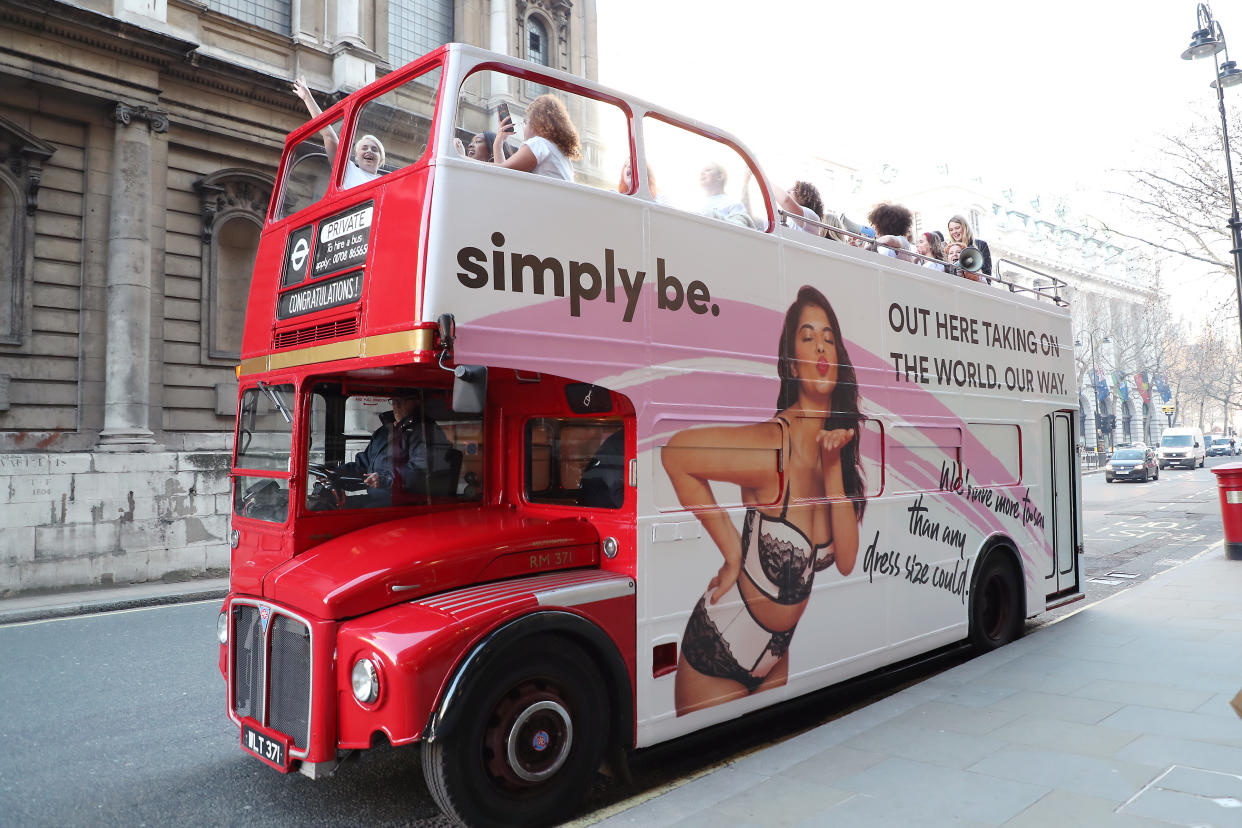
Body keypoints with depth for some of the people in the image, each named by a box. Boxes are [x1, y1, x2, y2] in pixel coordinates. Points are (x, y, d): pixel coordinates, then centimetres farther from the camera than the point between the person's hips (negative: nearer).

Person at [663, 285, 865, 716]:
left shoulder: (842, 448, -4)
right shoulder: (774, 447, -26)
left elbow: (847, 561, -8)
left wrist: (833, 468, -20)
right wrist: (733, 552, -19)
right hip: (718, 652, -7)